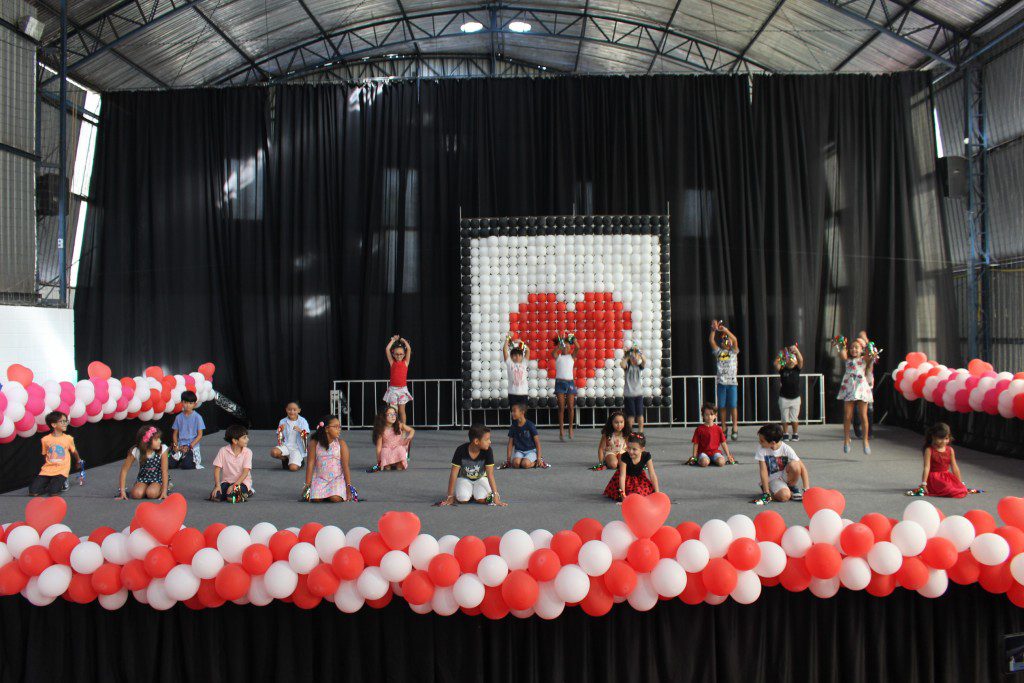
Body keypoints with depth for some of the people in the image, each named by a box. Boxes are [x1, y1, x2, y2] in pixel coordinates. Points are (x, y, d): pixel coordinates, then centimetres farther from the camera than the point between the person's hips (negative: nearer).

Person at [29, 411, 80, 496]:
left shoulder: (68, 438, -1)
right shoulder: (45, 439, 1)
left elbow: (74, 451, 17)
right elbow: (45, 455, 16)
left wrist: (78, 461, 30)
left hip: (61, 470, -2)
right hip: (47, 470, 2)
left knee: (54, 492, -25)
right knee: (33, 492, -14)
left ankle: (61, 483, 8)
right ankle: (51, 483, 12)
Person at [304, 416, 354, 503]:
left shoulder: (341, 444, -2)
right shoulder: (315, 443, -1)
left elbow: (345, 466, -4)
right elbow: (310, 463, -1)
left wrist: (349, 486, -9)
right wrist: (307, 485, -4)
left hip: (337, 478, -1)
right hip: (320, 479, 1)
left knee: (335, 499, -26)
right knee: (316, 499, -22)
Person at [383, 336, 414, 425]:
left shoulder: (406, 362, 3)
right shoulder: (392, 362, 3)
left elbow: (409, 349, -5)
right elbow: (387, 349, -4)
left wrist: (403, 340, 8)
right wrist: (393, 340, 7)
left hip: (402, 389, 0)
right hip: (393, 389, 0)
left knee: (402, 410, 5)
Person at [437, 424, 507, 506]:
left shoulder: (488, 451, -23)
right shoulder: (461, 450, -25)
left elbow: (490, 474, -22)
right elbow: (454, 474, -19)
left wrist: (496, 496, -30)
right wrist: (450, 497, -18)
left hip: (481, 478, 1)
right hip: (464, 478, -1)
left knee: (481, 499, -27)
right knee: (463, 499, -28)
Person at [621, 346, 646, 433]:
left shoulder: (639, 366, 4)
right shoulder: (627, 366, -2)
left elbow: (644, 361, -18)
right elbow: (622, 364, -26)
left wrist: (639, 353, -24)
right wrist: (627, 356, -20)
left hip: (638, 393, 2)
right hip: (628, 394, -2)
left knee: (640, 413, -2)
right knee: (631, 414, 0)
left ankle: (641, 431, 4)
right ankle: (629, 431, 10)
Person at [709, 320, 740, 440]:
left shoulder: (733, 351, 7)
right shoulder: (718, 352, 12)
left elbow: (735, 340, -10)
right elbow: (711, 341, 0)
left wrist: (726, 330, -18)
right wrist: (714, 329, -13)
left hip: (732, 382, -2)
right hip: (720, 382, 2)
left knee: (733, 406, -5)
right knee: (722, 407, 4)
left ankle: (735, 429, -2)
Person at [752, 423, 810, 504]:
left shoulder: (786, 449, -16)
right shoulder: (761, 450, -16)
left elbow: (802, 468, -17)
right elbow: (763, 471, -16)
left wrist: (806, 489, -24)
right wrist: (766, 493, -19)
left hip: (786, 476, 2)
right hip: (773, 479, -2)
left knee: (794, 464, -30)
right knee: (784, 496, -32)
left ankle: (793, 487, -3)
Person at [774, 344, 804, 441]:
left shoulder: (797, 369, 1)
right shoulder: (782, 370, -1)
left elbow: (801, 361, -15)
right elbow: (776, 364, -18)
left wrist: (796, 350, -28)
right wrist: (779, 356, -33)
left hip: (795, 397, 1)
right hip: (784, 397, 0)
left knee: (794, 417, 6)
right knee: (784, 418, 6)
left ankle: (795, 434, 18)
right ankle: (785, 434, 16)